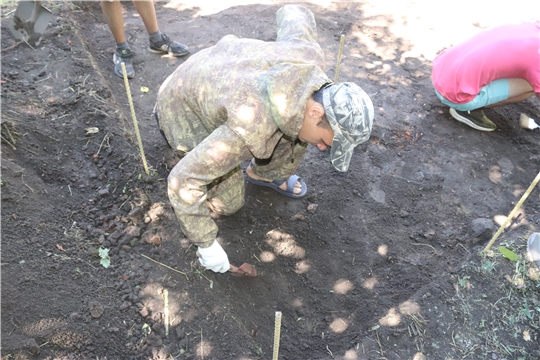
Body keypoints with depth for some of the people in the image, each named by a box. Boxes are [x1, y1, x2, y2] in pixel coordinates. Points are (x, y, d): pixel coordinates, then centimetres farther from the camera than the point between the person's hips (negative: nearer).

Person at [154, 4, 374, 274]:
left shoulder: (310, 55, -25)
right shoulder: (251, 130, -42)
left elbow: (295, 15, -2)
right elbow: (182, 181, -35)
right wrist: (206, 244, -24)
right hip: (186, 110, -5)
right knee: (228, 203, 1)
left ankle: (266, 173, 16)